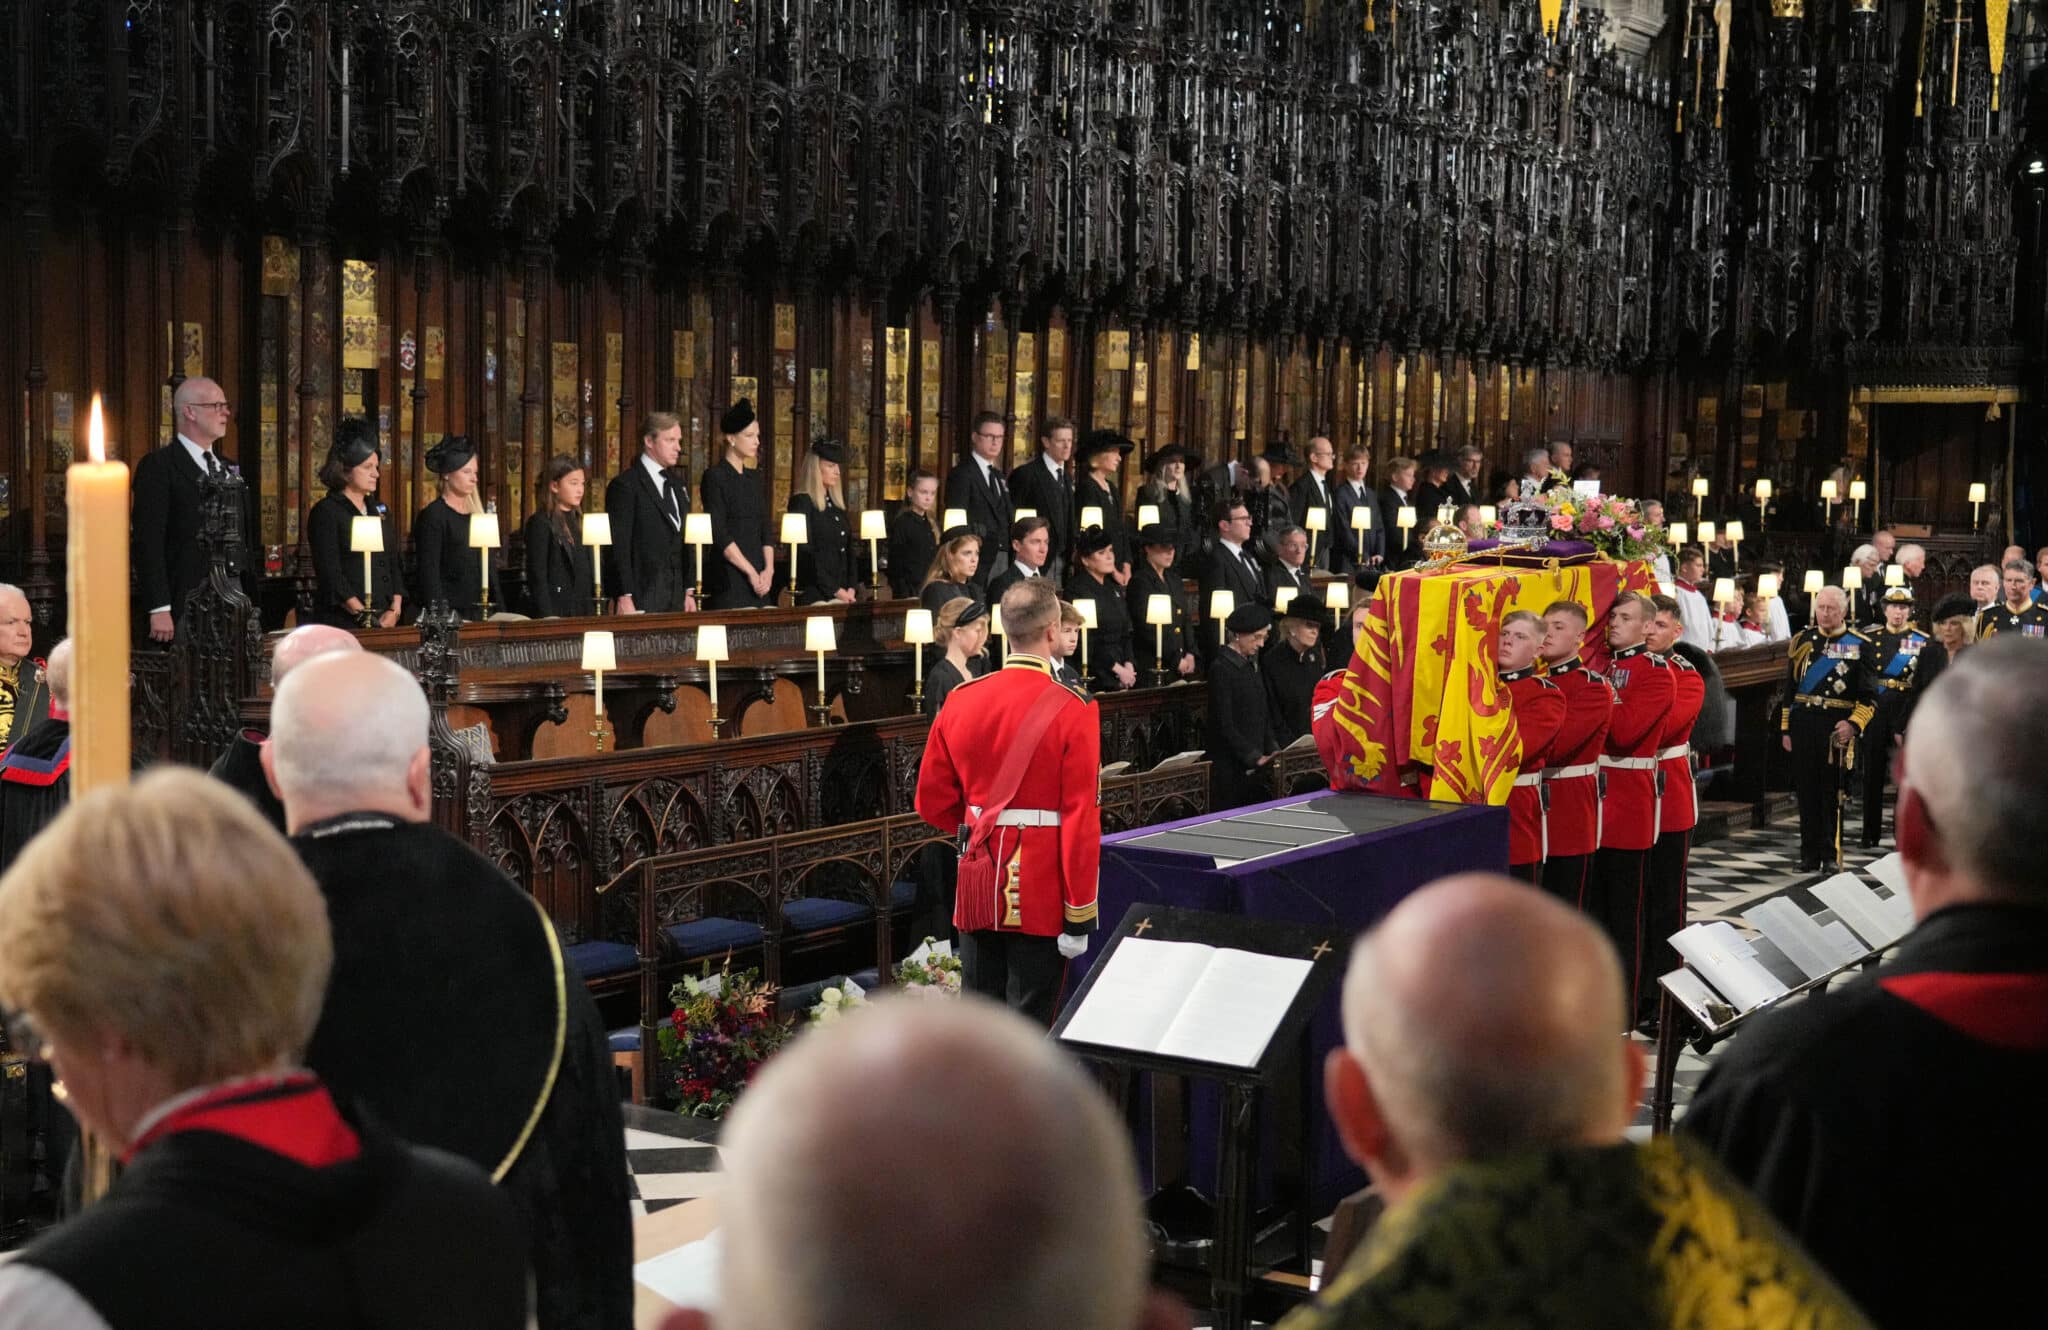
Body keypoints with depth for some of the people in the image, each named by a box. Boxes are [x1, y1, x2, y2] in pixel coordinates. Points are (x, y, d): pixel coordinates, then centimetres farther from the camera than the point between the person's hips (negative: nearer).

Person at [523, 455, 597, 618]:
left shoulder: (578, 522, 15)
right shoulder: (540, 524, -6)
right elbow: (537, 577, -11)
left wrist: (594, 613, 10)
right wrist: (548, 617, -17)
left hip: (583, 614, 6)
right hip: (555, 613, -6)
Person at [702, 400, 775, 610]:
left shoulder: (754, 477, 16)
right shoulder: (715, 476, -5)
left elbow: (765, 529, 14)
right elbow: (719, 533, -11)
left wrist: (769, 569, -1)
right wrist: (750, 572, -13)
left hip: (759, 580, 7)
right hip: (729, 579, -7)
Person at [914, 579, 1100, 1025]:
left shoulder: (960, 701, 2)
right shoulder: (1072, 710, -13)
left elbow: (932, 802, 8)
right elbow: (1081, 819, -15)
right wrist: (1080, 916, -12)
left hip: (980, 884, 5)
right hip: (1041, 895, -5)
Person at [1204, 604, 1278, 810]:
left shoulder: (1250, 665, 14)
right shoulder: (1221, 667, -11)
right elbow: (1225, 724, -15)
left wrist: (1272, 750, 5)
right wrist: (1255, 757, -15)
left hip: (1254, 768, 8)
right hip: (1229, 768, -8)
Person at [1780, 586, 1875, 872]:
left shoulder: (1861, 646, 1)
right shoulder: (1802, 640, 9)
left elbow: (1869, 696, -1)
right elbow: (1789, 688, 11)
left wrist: (1853, 724, -14)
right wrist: (1786, 728, 7)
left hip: (1838, 727, -3)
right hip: (1803, 726, 3)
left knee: (1833, 794, -1)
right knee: (1806, 791, 6)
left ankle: (1831, 855, 6)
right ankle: (1810, 855, 14)